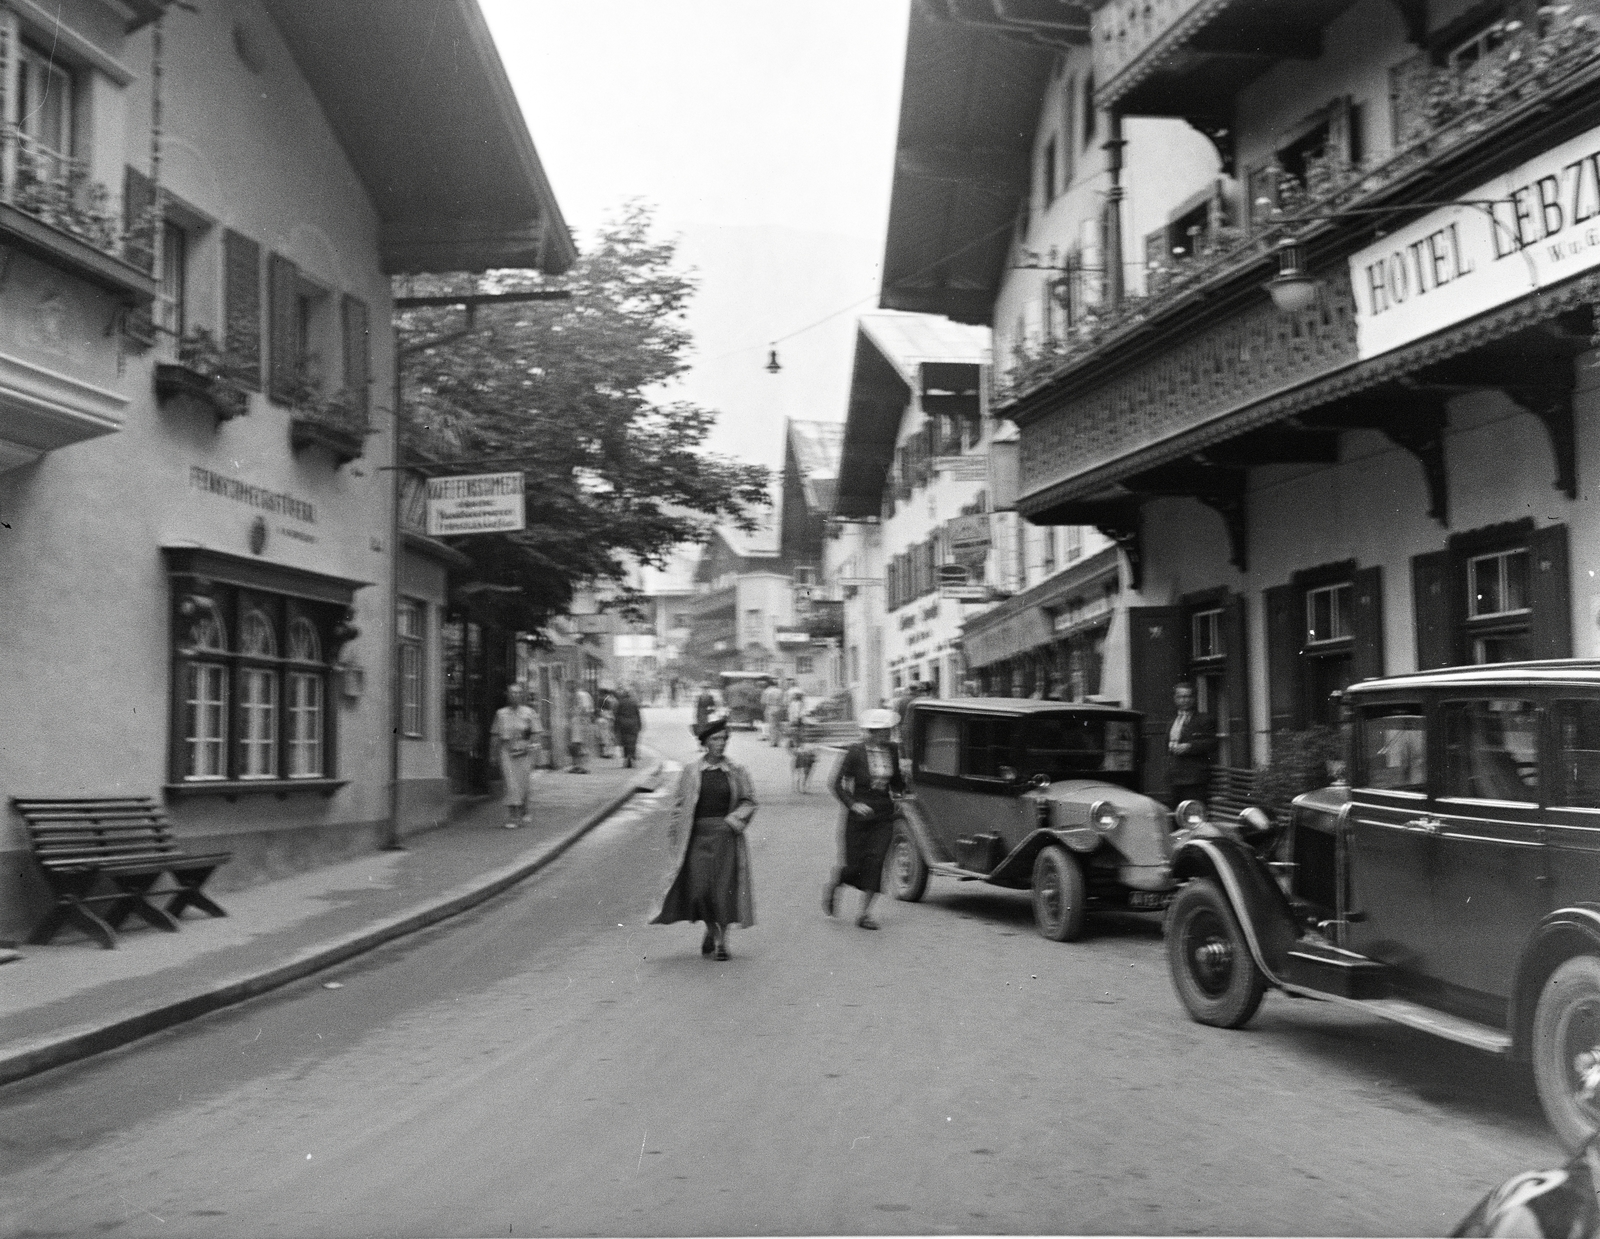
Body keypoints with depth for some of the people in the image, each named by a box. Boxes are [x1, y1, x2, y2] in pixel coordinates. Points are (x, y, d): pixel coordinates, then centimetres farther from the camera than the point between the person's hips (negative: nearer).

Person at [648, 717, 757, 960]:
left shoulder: (736, 772, 4)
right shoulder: (691, 771, 3)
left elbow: (749, 801, 9)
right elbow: (680, 806, 7)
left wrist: (733, 820, -8)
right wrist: (674, 838, 5)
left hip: (726, 835, 0)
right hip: (698, 835, 0)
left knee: (724, 886, -4)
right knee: (699, 885, -6)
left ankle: (721, 939, 8)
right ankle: (711, 929, 21)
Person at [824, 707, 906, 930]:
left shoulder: (892, 750, 3)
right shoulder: (855, 751, -12)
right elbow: (836, 784, -10)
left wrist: (899, 789, 2)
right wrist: (852, 804, -20)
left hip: (884, 815, 4)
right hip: (858, 815, -4)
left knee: (875, 862, -5)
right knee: (854, 864, -1)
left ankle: (865, 913, 5)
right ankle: (831, 885, 34)